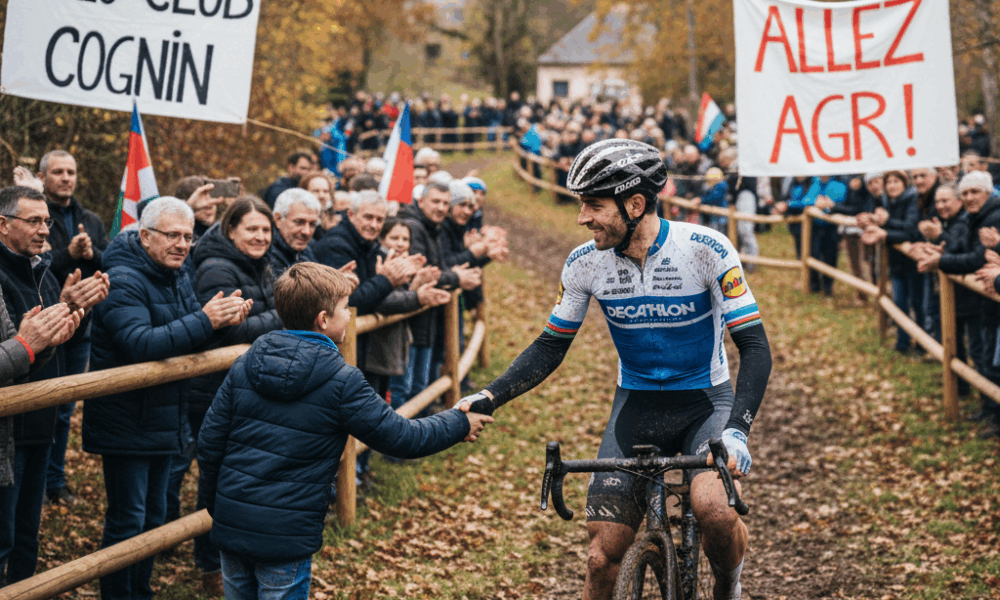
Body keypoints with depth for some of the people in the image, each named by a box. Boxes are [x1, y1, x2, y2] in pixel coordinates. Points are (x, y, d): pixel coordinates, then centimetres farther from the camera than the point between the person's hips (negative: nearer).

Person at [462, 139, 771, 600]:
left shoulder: (706, 249, -19)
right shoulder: (585, 263, -9)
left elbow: (754, 347, -19)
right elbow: (550, 348, 2)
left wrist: (736, 429, -34)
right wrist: (488, 399, -13)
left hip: (705, 401, -3)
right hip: (636, 406, 3)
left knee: (712, 509, -31)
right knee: (603, 557, -6)